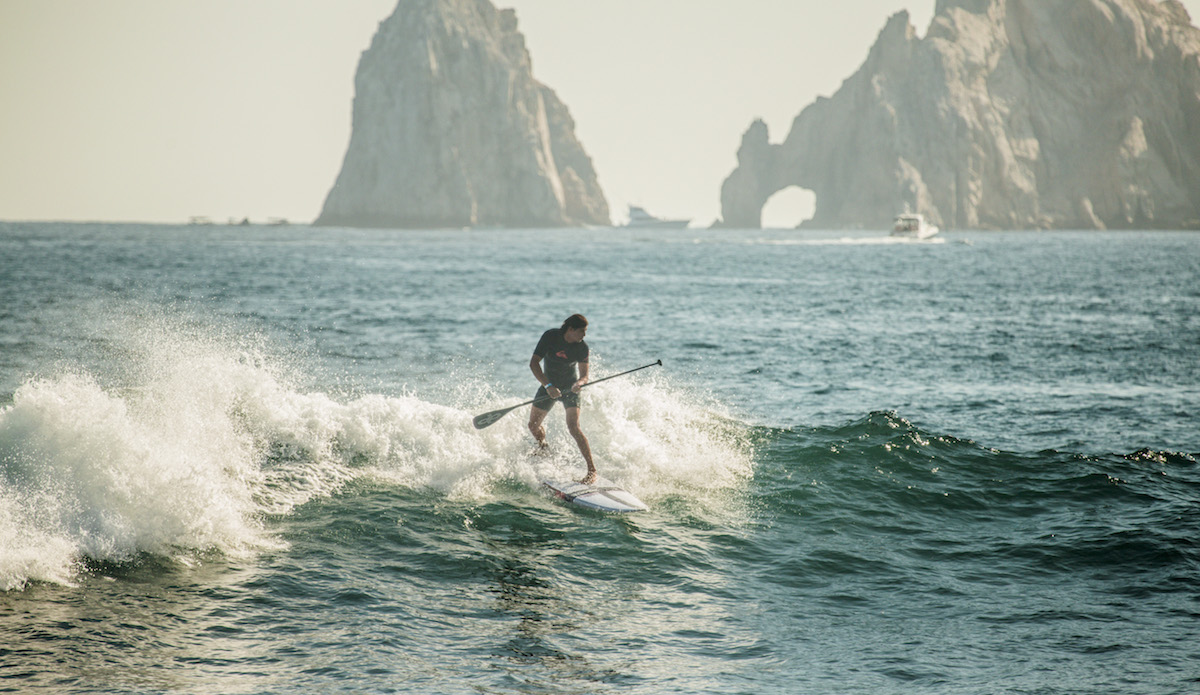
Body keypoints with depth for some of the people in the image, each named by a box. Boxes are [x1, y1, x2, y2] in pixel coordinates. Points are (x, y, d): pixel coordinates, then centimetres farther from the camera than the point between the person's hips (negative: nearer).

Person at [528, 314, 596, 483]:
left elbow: (584, 375, -12)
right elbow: (533, 363, -22)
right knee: (534, 426, 9)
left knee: (573, 427, -22)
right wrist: (548, 386, -33)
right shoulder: (550, 337, -19)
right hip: (548, 385, 2)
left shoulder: (582, 347, -15)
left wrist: (579, 383, -37)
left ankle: (592, 470, -24)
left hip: (570, 388, -2)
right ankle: (543, 449, 46)